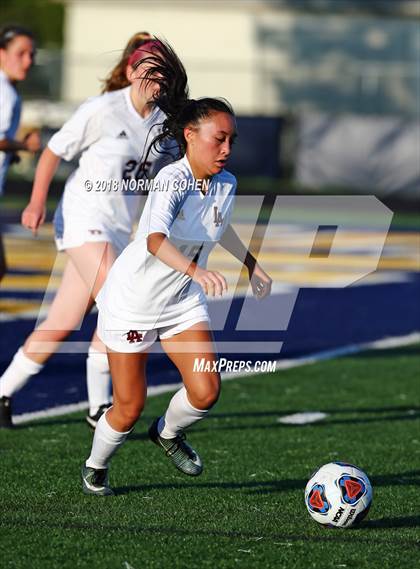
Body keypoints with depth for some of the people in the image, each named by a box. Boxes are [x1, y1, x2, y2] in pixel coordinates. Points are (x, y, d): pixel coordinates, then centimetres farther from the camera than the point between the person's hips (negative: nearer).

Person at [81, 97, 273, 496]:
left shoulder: (226, 185, -5)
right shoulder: (172, 180, -28)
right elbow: (156, 239, -47)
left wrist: (251, 264, 22)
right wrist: (197, 271, -63)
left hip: (183, 300, 6)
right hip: (132, 302, -6)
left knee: (206, 391, -10)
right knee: (129, 409, 1)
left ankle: (168, 434, 24)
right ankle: (95, 467, 32)